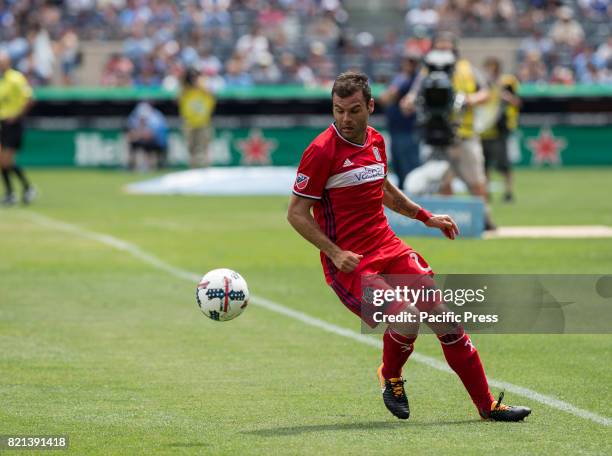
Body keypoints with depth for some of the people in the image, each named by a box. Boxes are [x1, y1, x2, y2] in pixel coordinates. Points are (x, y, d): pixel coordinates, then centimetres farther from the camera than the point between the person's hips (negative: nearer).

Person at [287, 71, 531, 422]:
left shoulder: (376, 141, 10)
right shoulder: (322, 151, -12)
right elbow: (296, 213, -10)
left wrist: (426, 217, 26)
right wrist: (335, 253, -18)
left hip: (388, 248, 7)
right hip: (350, 261, -7)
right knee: (405, 325, -23)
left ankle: (487, 405, 7)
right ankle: (391, 378, 11)